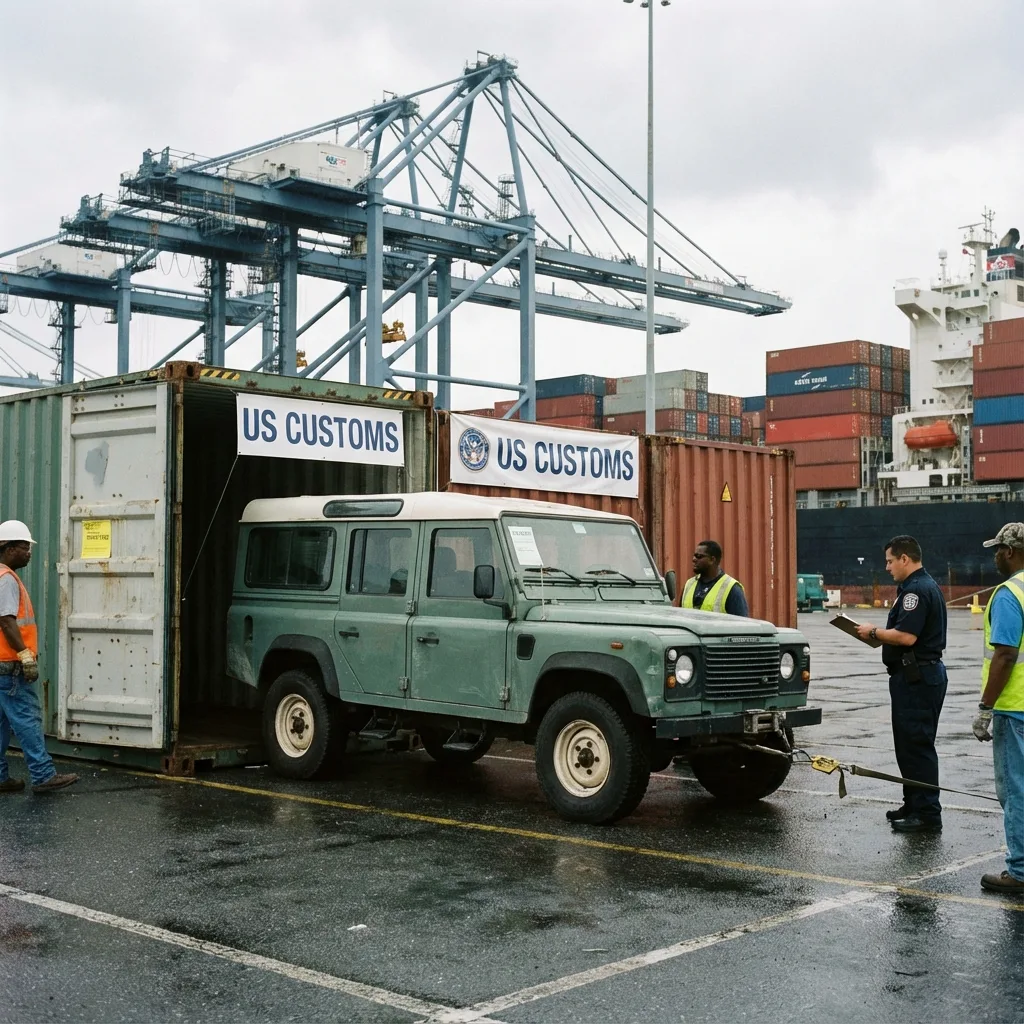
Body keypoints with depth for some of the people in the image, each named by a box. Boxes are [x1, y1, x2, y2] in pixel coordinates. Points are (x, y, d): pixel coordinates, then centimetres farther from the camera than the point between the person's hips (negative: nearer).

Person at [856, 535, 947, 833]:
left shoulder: (917, 590, -17)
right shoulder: (924, 586, 17)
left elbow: (906, 636, -26)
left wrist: (874, 632, -11)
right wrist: (880, 635, 11)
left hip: (917, 677, -11)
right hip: (919, 674, 11)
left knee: (917, 745, -7)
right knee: (910, 744, 16)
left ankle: (927, 814, -4)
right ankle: (915, 805, 24)